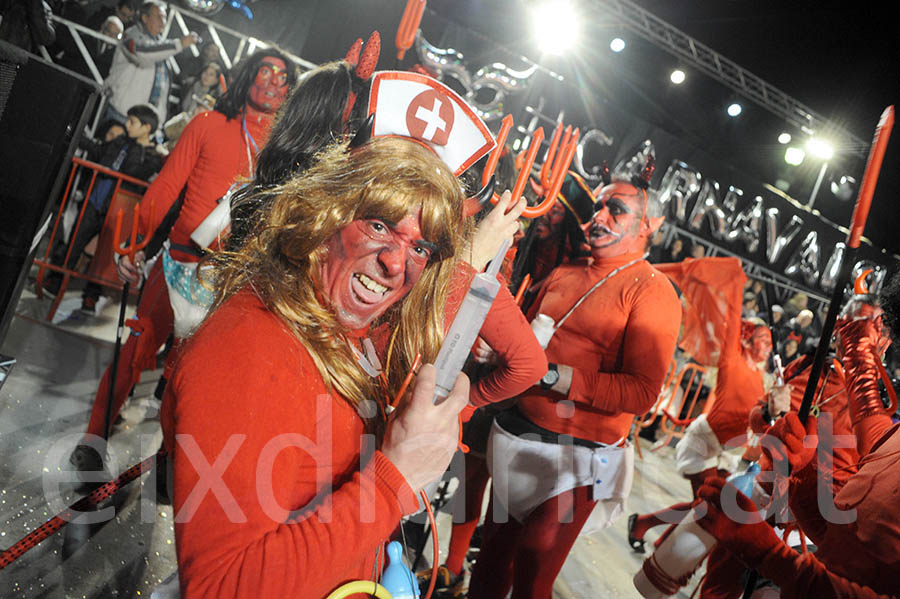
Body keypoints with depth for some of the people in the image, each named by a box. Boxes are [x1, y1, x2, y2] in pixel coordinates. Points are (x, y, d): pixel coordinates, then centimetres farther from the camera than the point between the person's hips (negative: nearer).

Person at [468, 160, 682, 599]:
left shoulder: (652, 292, -10)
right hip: (514, 436, 6)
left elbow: (642, 393, -19)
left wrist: (554, 375, -24)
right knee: (492, 560, 18)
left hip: (570, 459, -6)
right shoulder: (563, 276, 12)